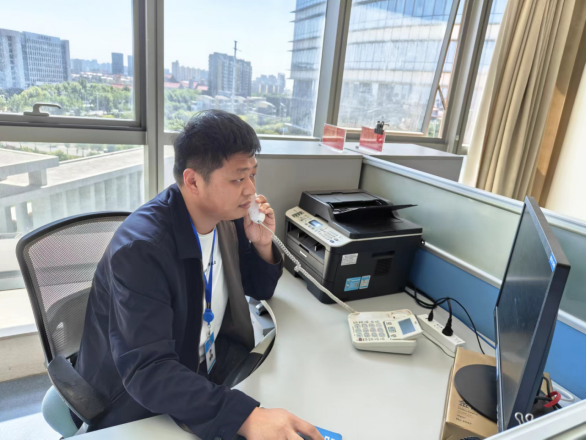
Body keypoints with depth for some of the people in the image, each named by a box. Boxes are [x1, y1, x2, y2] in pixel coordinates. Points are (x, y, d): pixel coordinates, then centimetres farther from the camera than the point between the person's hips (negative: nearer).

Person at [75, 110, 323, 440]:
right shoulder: (142, 248, -27)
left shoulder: (225, 217, -6)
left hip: (209, 374, 6)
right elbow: (146, 371, -32)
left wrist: (262, 245, -13)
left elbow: (260, 290, 6)